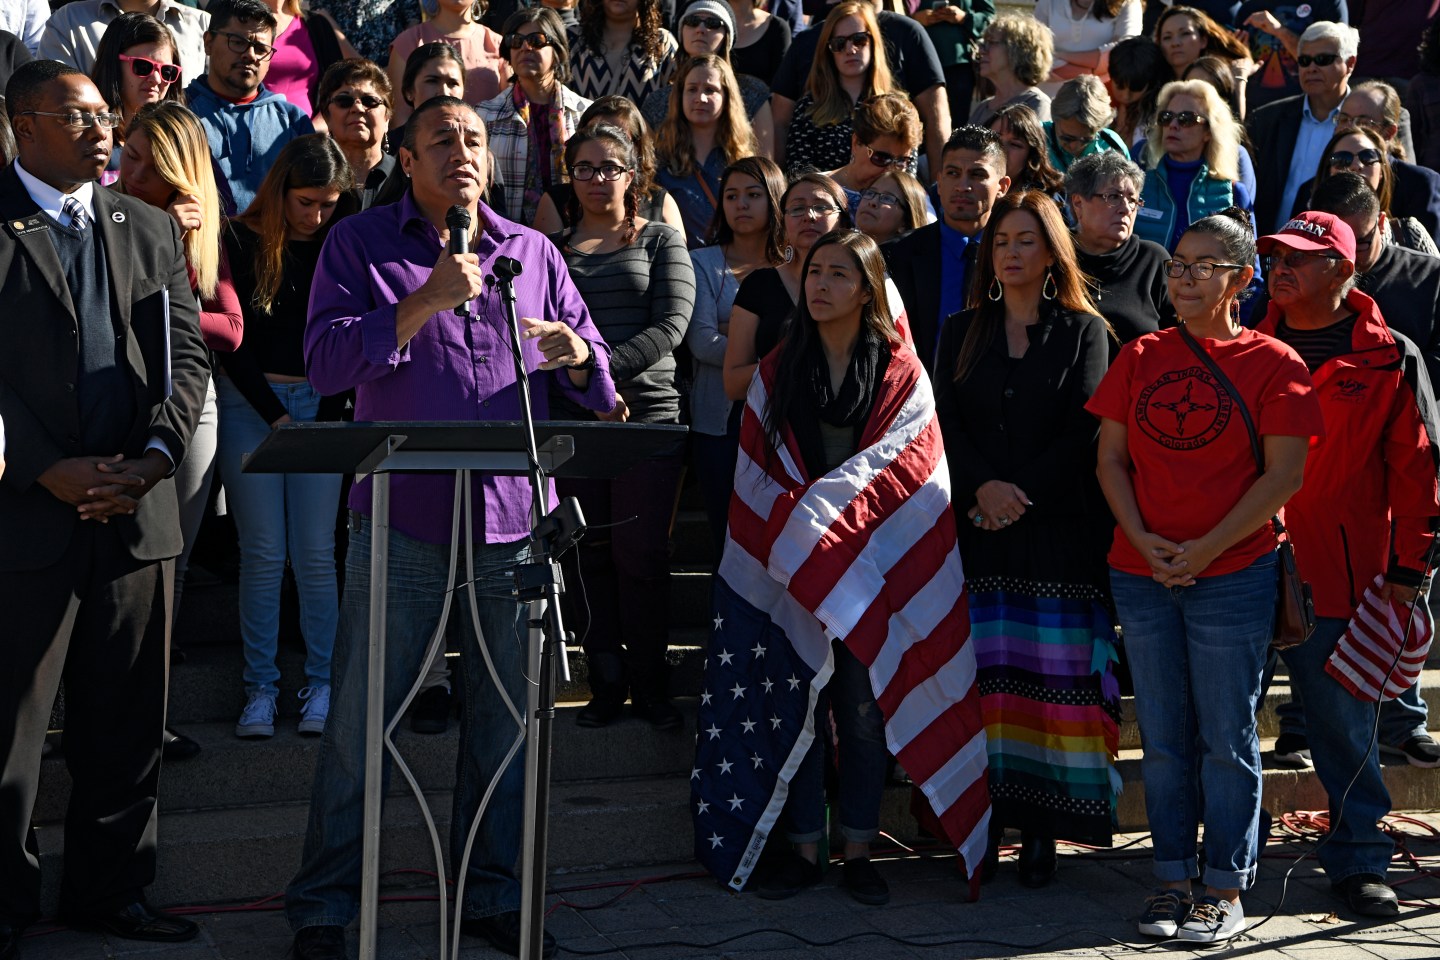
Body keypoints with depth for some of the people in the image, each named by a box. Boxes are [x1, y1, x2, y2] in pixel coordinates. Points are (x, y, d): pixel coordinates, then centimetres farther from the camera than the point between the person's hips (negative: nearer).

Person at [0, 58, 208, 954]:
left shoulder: (150, 228, 14)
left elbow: (186, 354, 7)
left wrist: (150, 460, -8)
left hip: (137, 510, 5)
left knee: (126, 721, 12)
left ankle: (110, 888, 26)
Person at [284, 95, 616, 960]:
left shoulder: (534, 253, 14)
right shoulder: (361, 244, 6)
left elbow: (597, 385, 14)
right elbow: (325, 361, -8)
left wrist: (578, 358, -9)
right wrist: (424, 304, -16)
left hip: (514, 518, 3)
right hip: (403, 516, -3)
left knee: (506, 716, 10)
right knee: (361, 718, 0)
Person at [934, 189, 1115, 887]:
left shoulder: (1084, 331, 8)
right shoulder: (962, 332, 16)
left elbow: (1083, 431, -2)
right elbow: (944, 423, 5)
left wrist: (1021, 493, -12)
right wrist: (982, 487, -12)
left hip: (1055, 528, -2)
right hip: (975, 529, 2)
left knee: (1052, 672, -5)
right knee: (981, 671, -3)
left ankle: (1041, 829, 0)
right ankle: (982, 822, 2)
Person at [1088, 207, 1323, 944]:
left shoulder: (1272, 363, -3)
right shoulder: (1140, 357, 8)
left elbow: (1284, 474, -8)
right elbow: (1111, 457, 7)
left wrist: (1208, 548, -13)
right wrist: (1142, 539, -8)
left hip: (1233, 574, -4)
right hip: (1141, 574, 4)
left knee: (1226, 739, 3)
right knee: (1163, 739, 11)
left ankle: (1225, 890, 12)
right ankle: (1172, 878, 20)